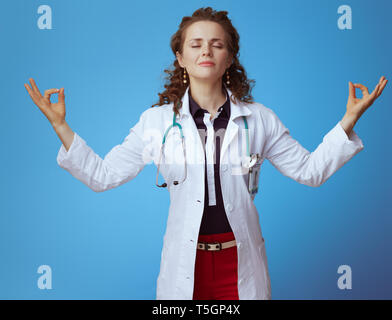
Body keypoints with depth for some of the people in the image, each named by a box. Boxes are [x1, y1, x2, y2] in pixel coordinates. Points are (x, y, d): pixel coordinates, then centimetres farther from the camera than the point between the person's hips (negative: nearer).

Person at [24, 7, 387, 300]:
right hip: (185, 261, -1)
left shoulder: (258, 119, 1)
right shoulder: (157, 121, -2)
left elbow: (310, 170, 3)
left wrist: (348, 120, -6)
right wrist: (60, 126, -10)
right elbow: (102, 175, -2)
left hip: (241, 262, 1)